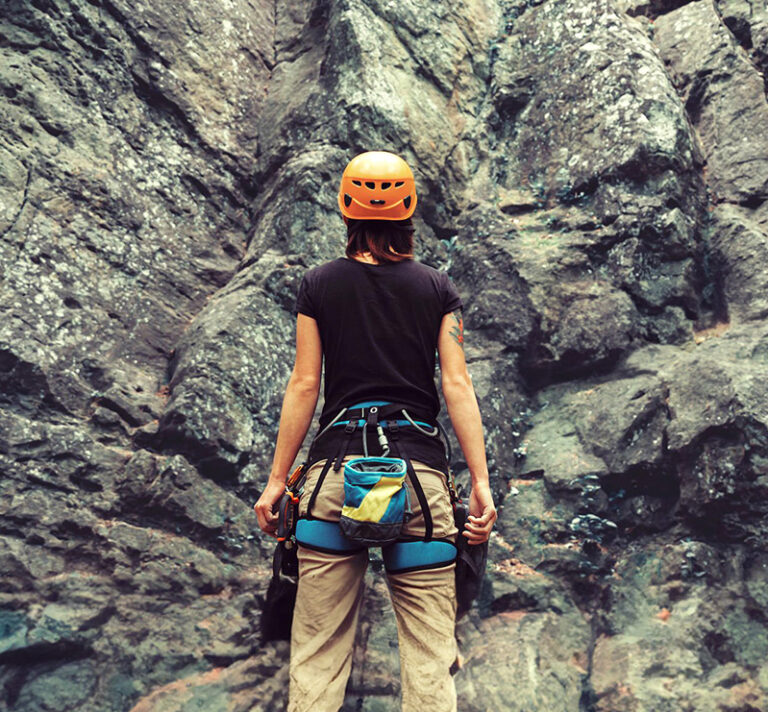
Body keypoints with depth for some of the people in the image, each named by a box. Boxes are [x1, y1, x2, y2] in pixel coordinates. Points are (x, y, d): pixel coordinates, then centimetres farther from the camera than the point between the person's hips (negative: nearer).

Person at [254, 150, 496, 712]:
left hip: (336, 466, 0)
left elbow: (304, 385, 3)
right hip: (418, 467, 0)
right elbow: (457, 385, 0)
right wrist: (481, 482, 0)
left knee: (318, 649, 7)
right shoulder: (437, 287, 7)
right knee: (429, 648, 6)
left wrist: (277, 479, 8)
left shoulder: (319, 285, 6)